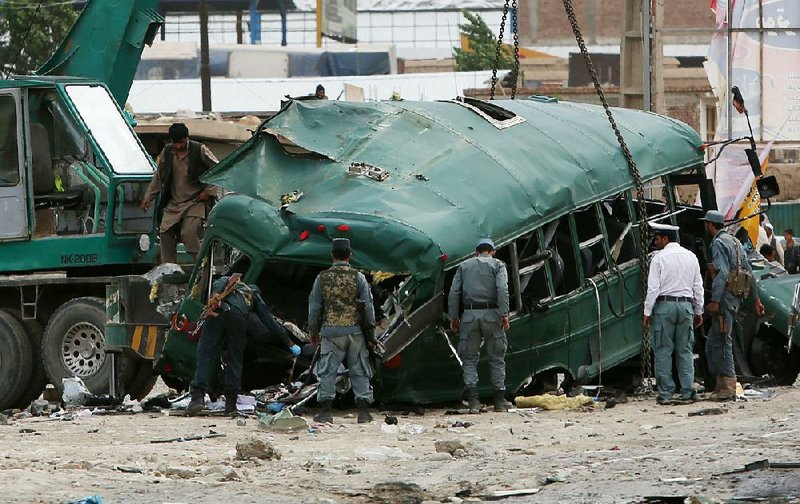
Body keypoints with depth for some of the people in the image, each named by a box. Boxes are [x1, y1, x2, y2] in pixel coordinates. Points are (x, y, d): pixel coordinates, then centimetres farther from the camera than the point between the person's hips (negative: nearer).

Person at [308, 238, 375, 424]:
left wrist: (313, 331, 16)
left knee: (327, 372, 4)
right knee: (359, 371, 6)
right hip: (355, 331, 0)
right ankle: (363, 410, 3)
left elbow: (314, 306, 6)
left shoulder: (322, 278, 1)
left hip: (330, 331, 0)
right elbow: (368, 305, -1)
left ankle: (325, 410, -1)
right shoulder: (358, 277, -2)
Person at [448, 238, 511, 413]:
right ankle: (499, 401, 8)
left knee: (470, 359, 5)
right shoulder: (497, 265, 9)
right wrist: (504, 314, -10)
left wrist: (454, 317, 9)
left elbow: (454, 292, 8)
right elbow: (502, 289, -7)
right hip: (491, 314, -1)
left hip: (470, 315, 1)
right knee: (497, 359, 7)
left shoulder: (464, 266, 16)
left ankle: (472, 400, -6)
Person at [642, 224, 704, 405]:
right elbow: (698, 287, 13)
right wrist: (698, 312, 19)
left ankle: (665, 393, -3)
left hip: (664, 305, -4)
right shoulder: (691, 257, 10)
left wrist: (647, 313, -6)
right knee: (685, 351, 7)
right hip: (686, 305, 4)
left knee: (663, 351, 0)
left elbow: (653, 288, -10)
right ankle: (687, 392, 4)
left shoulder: (659, 258, -6)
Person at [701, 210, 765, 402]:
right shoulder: (735, 242, 20)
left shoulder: (718, 243, -9)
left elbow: (722, 273, -20)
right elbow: (748, 272, 21)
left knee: (722, 342, -9)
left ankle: (728, 388, -12)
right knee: (713, 344, 13)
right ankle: (721, 385, 12)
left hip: (725, 296, -9)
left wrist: (715, 301, -23)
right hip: (736, 297, 9)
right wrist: (756, 299, 23)